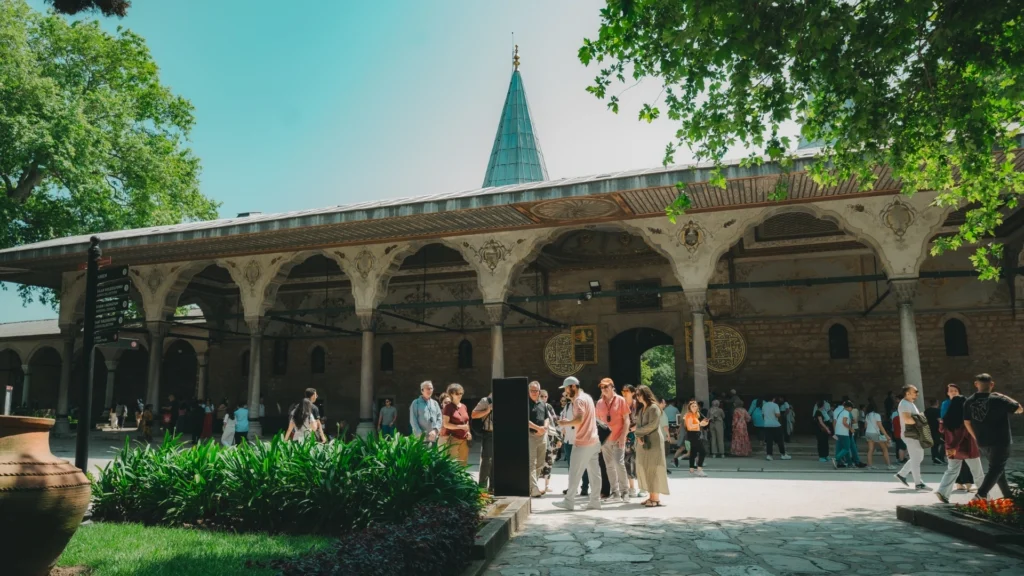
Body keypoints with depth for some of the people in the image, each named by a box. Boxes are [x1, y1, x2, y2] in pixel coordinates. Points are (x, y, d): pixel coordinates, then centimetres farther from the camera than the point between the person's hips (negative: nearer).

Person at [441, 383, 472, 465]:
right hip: (452, 438, -6)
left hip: (463, 439, 7)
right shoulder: (448, 407, -6)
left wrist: (468, 432, 6)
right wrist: (461, 427, -18)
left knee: (463, 463, 6)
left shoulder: (464, 407, 14)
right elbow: (445, 424, -13)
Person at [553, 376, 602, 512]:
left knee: (575, 473, -2)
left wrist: (565, 423, -12)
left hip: (583, 442, -9)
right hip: (593, 441, 9)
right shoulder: (587, 397, 14)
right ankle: (595, 501, 9)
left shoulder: (579, 400, -14)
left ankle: (569, 501, 4)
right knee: (594, 473, 7)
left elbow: (579, 419, -27)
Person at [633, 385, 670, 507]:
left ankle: (656, 498, -2)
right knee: (644, 469, 6)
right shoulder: (641, 409, 17)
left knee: (653, 469, -6)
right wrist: (638, 436, -7)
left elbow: (652, 425, -16)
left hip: (653, 442, -8)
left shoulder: (654, 407, -9)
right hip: (643, 442, 8)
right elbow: (638, 425, 12)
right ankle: (652, 496, 11)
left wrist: (638, 431, -6)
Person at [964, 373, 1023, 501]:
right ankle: (981, 494, -17)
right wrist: (1007, 398, 11)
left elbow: (967, 422, 8)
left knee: (996, 467, 20)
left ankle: (1008, 495, 29)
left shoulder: (969, 402, 2)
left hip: (982, 441, 6)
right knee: (996, 468, -3)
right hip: (1000, 440, -5)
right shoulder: (998, 399, -14)